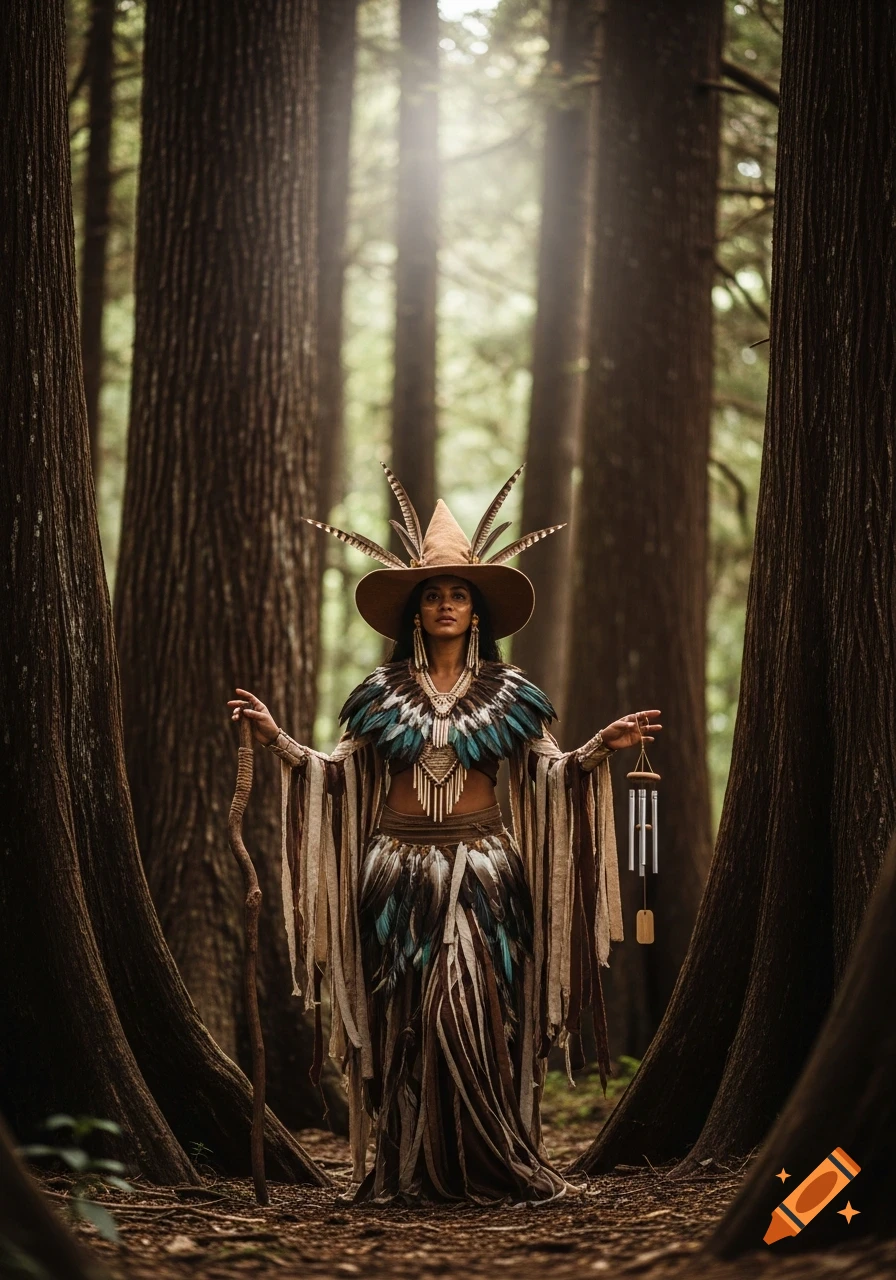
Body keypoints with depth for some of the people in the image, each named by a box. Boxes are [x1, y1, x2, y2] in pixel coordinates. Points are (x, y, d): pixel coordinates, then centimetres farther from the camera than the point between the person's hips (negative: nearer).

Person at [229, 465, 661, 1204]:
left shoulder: (509, 695, 8)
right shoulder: (382, 694, 9)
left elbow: (548, 774, 5)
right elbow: (340, 775, 9)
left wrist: (604, 747, -9)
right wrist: (278, 740, -2)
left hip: (482, 872, -1)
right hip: (399, 872, 1)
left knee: (480, 1018, -6)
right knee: (402, 1023, -2)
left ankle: (496, 1168, -1)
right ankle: (406, 1171, 2)